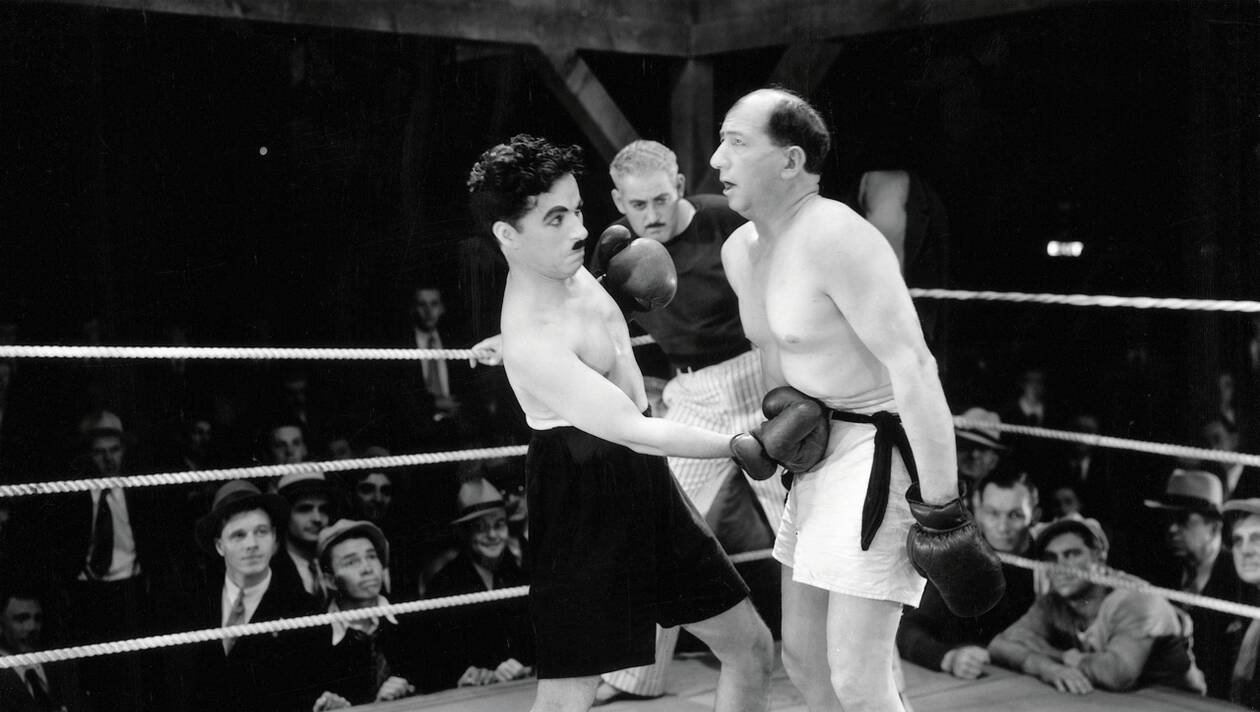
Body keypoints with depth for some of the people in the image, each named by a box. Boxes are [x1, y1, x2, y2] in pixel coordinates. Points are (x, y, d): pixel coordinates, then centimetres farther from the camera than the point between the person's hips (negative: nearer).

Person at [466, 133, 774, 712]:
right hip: (583, 496, -9)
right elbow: (636, 434, -28)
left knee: (751, 649, 13)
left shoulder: (570, 268, 3)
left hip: (644, 482, 9)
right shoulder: (531, 345, -26)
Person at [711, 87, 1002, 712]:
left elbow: (913, 366, -25)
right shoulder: (740, 251, 8)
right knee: (802, 659, 15)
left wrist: (940, 513, -27)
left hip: (881, 449, -9)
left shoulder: (835, 238, -20)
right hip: (819, 452, 9)